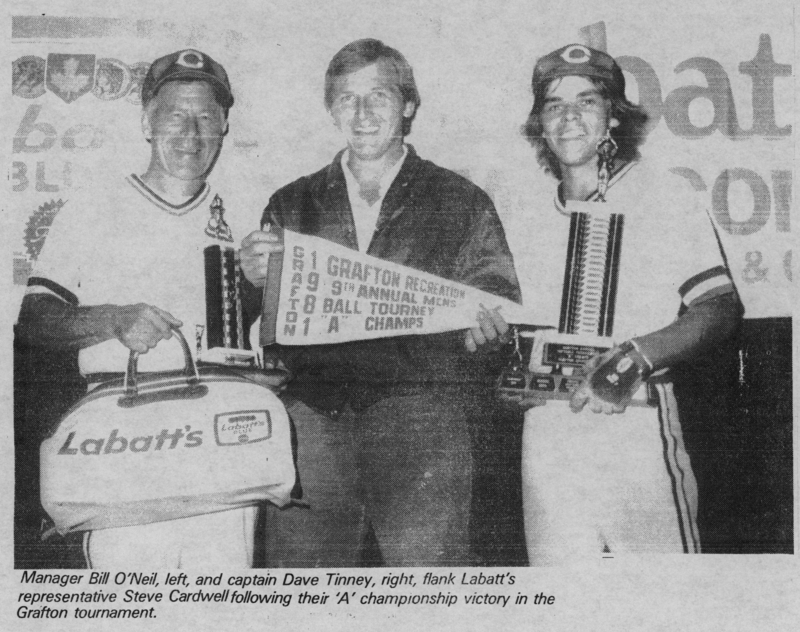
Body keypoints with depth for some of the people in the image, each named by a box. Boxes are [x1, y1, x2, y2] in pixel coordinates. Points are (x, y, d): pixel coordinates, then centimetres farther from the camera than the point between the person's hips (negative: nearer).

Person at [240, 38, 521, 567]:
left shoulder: (462, 203, 12)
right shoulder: (293, 205, 17)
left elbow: (500, 307, 8)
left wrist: (482, 327, -15)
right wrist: (254, 280, -7)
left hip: (422, 409, -2)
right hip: (313, 417, 2)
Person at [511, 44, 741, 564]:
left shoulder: (663, 198, 1)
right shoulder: (538, 220, 17)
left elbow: (722, 308, -7)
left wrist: (636, 357, -20)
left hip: (634, 421, -4)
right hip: (546, 434, 5)